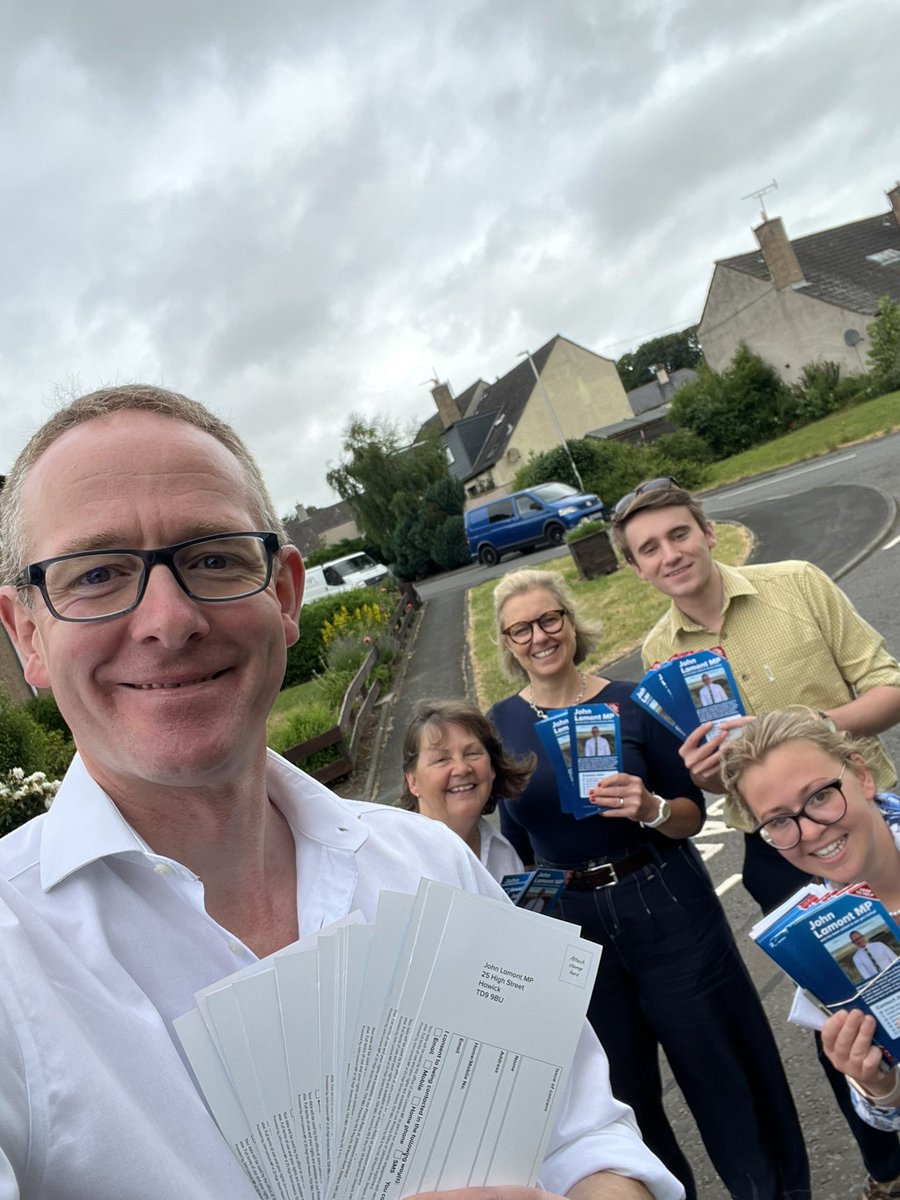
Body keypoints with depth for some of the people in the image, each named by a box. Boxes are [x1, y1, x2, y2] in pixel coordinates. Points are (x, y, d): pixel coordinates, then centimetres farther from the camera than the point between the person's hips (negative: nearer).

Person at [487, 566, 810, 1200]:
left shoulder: (630, 702, -7)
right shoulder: (501, 724, -2)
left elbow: (692, 814, -4)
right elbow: (512, 840, 8)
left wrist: (649, 809, -23)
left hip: (667, 907, -1)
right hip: (572, 922, 2)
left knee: (724, 1069, 12)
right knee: (624, 1089, 17)